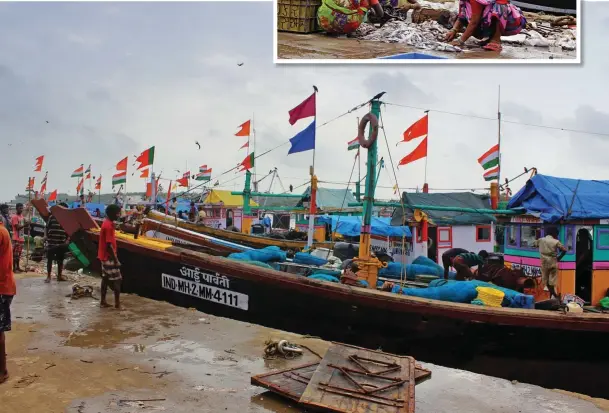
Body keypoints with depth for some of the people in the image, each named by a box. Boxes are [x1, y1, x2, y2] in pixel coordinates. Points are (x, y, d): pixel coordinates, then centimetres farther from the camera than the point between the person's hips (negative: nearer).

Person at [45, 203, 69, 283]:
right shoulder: (52, 217, -2)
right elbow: (47, 227, 5)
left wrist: (67, 240, -3)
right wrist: (46, 236, -7)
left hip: (61, 243, 2)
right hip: (51, 243, -2)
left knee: (60, 260, 11)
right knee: (50, 259, 2)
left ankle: (59, 276, 22)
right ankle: (48, 276, 11)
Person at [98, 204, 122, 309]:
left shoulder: (107, 223, 10)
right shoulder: (108, 226, -21)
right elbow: (109, 245, -23)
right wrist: (115, 259, -20)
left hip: (105, 256, 10)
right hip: (109, 257, -10)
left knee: (106, 278, 14)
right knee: (116, 279, -4)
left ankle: (103, 301, 20)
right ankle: (117, 303, 1)